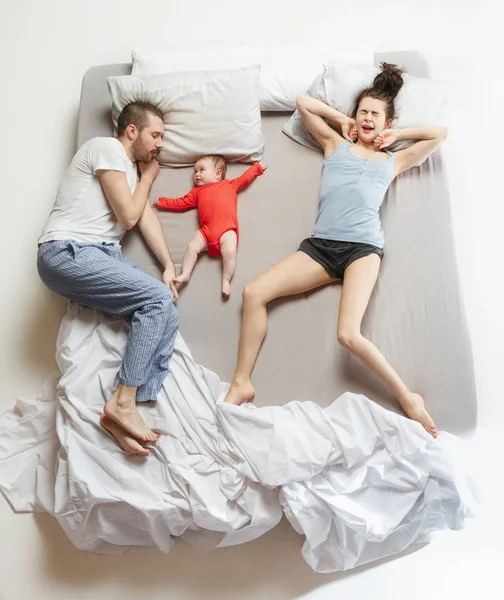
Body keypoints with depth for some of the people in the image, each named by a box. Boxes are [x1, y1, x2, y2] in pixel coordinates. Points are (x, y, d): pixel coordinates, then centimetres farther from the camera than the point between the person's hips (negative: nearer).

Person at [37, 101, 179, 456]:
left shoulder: (133, 167, 24)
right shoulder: (107, 148, -4)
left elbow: (146, 215, 13)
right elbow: (128, 216, -10)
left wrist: (168, 264, -1)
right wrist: (148, 177, 7)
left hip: (102, 255, 9)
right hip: (68, 253, -8)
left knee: (166, 315, -9)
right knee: (159, 298, -23)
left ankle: (126, 411, -13)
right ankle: (123, 402, -17)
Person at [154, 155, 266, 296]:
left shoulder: (229, 185, 22)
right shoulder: (197, 191, 27)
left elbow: (244, 179, 29)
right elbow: (182, 203, 28)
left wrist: (257, 167, 30)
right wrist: (163, 203, 26)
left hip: (226, 228, -3)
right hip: (206, 229, 3)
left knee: (229, 251, -24)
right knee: (192, 246, -14)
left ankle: (226, 280, -14)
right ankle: (185, 274, -8)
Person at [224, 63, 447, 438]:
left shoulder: (393, 162, 22)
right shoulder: (335, 143, 24)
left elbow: (440, 133, 21)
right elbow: (303, 102, 26)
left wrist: (396, 136, 23)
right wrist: (341, 120, 26)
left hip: (364, 248, -2)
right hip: (320, 246, 3)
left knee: (348, 334, -25)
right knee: (254, 292, -16)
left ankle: (407, 397, -3)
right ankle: (242, 383, -4)